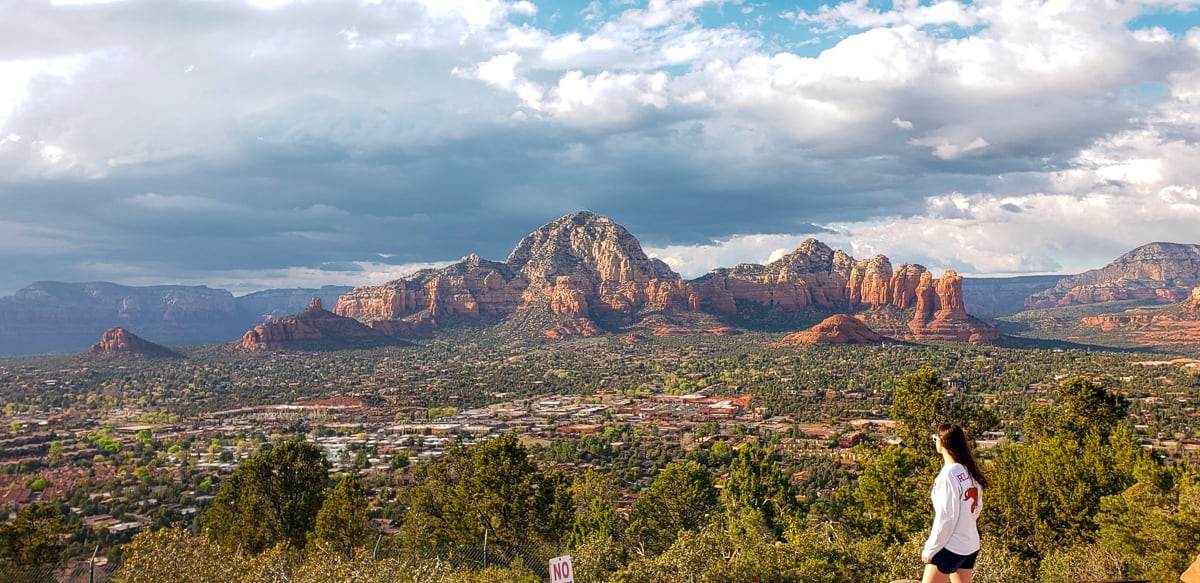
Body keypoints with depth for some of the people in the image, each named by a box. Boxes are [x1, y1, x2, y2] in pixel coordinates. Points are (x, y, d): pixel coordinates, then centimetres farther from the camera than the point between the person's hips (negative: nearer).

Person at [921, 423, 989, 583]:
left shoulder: (949, 474, -20)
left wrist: (930, 549, -13)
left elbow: (946, 517, -20)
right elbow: (977, 507, 13)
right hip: (971, 545, 8)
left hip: (951, 546, -8)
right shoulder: (970, 471, 4)